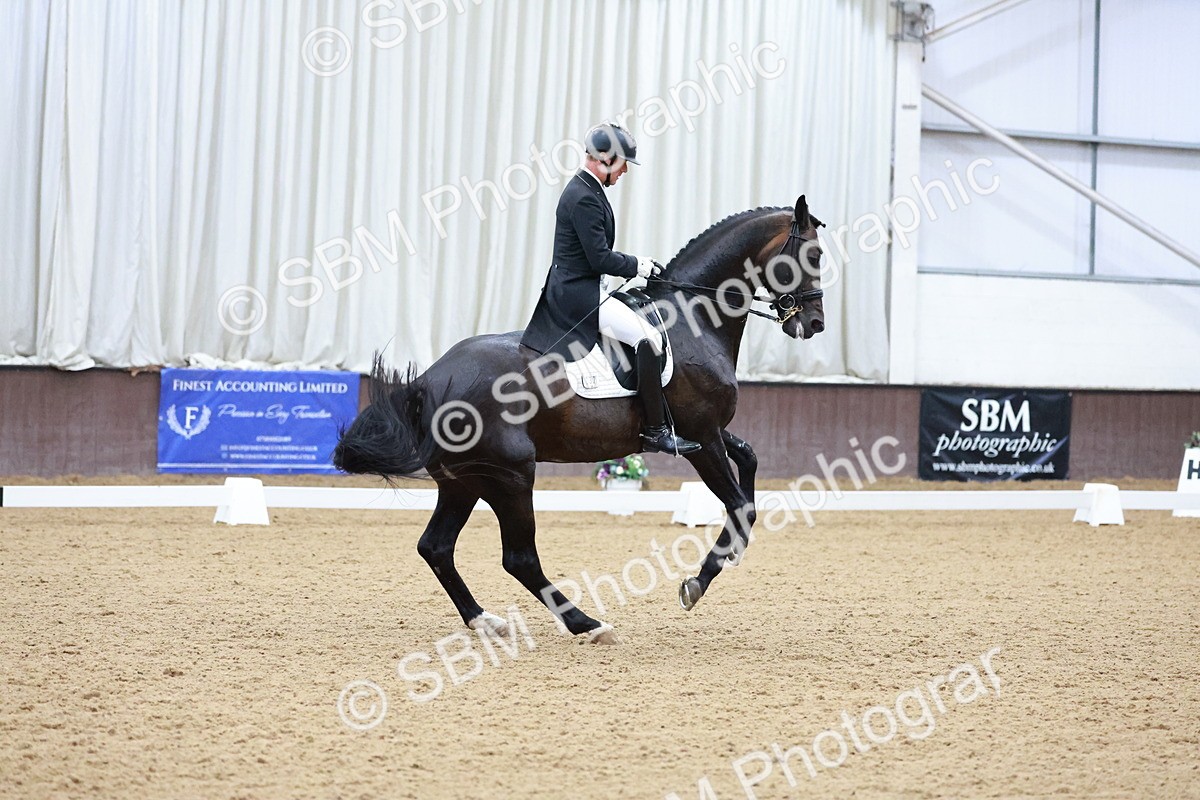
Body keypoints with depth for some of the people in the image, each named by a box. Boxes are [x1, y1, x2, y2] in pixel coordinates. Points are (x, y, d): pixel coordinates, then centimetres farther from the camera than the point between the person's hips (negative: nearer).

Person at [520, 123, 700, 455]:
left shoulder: (587, 189, 14)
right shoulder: (584, 198, -19)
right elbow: (600, 258, -22)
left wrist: (638, 263, 11)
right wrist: (639, 266, -10)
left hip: (575, 291, 12)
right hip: (580, 294, -12)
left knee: (643, 326, 25)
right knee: (647, 337, -20)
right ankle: (655, 431, -19)